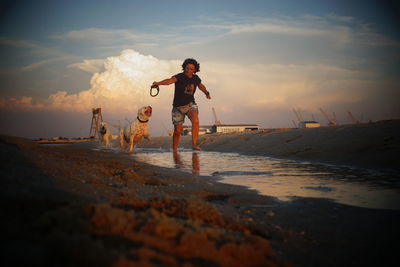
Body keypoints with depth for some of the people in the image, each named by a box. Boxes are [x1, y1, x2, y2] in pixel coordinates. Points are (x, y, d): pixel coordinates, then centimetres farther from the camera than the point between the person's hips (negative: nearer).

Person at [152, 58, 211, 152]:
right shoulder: (179, 77, -17)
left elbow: (201, 86, 22)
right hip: (178, 106, -2)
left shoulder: (195, 78, -1)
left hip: (190, 104, 2)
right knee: (177, 130, 1)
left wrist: (207, 93, 5)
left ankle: (194, 144, -28)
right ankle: (174, 150, 19)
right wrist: (158, 83, -57)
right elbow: (170, 80, -38)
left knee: (195, 120, -28)